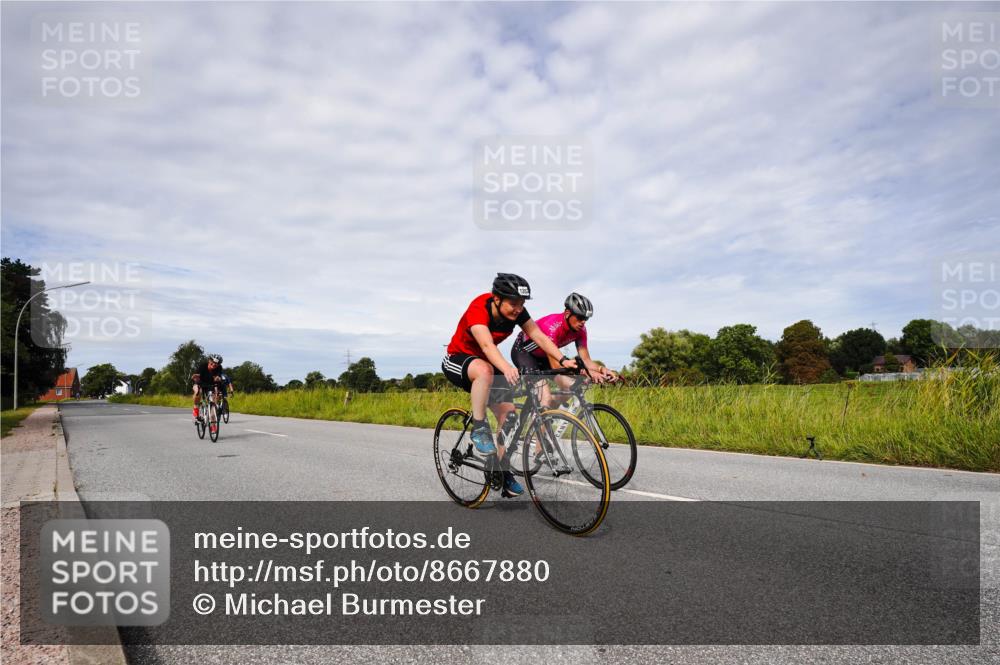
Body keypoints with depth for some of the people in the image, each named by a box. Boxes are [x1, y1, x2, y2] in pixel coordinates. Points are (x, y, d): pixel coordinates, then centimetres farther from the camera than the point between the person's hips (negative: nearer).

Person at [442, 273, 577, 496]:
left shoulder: (517, 312, -14)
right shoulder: (478, 309, -32)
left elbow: (539, 336, -21)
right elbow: (487, 345, -47)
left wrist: (563, 360, -35)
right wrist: (506, 368, -65)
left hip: (488, 362, 6)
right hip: (457, 360, -6)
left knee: (508, 413, -6)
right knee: (485, 370, -40)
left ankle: (503, 470, 5)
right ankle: (479, 428, -25)